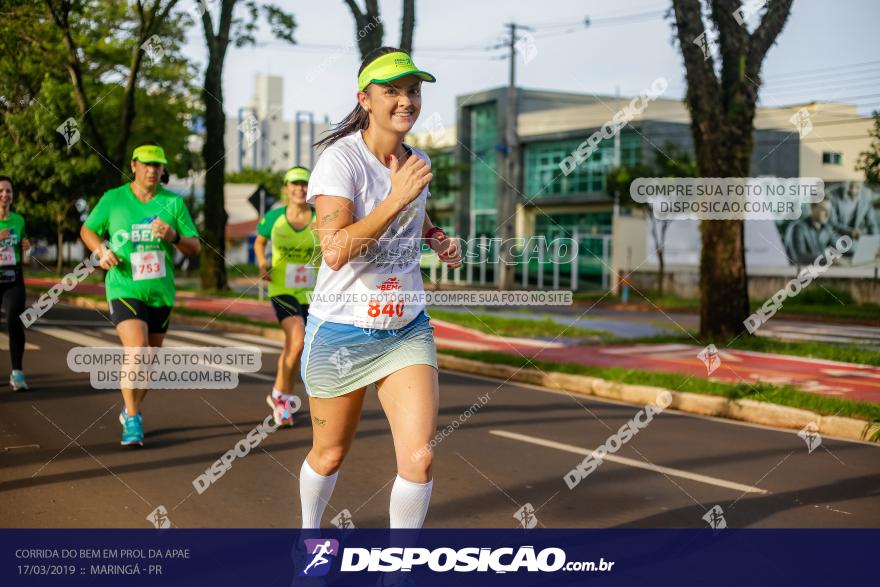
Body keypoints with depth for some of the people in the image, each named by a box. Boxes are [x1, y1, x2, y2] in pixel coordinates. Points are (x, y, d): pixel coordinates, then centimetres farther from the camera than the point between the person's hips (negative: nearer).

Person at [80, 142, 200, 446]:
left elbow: (195, 248, 0)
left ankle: (131, 411, 39)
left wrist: (173, 237, -20)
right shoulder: (113, 199, -4)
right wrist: (102, 251, -9)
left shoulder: (174, 202, -1)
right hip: (124, 290, -3)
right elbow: (87, 230, 11)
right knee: (137, 351, -22)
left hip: (161, 293, 3)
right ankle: (133, 420, -6)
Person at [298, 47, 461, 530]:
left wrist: (439, 238, 4)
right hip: (341, 332, -4)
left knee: (418, 457, -9)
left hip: (408, 330, 4)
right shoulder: (341, 159, -17)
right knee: (329, 455, 13)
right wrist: (397, 198, -30)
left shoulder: (417, 161, 4)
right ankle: (310, 530, 45)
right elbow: (335, 250, -29)